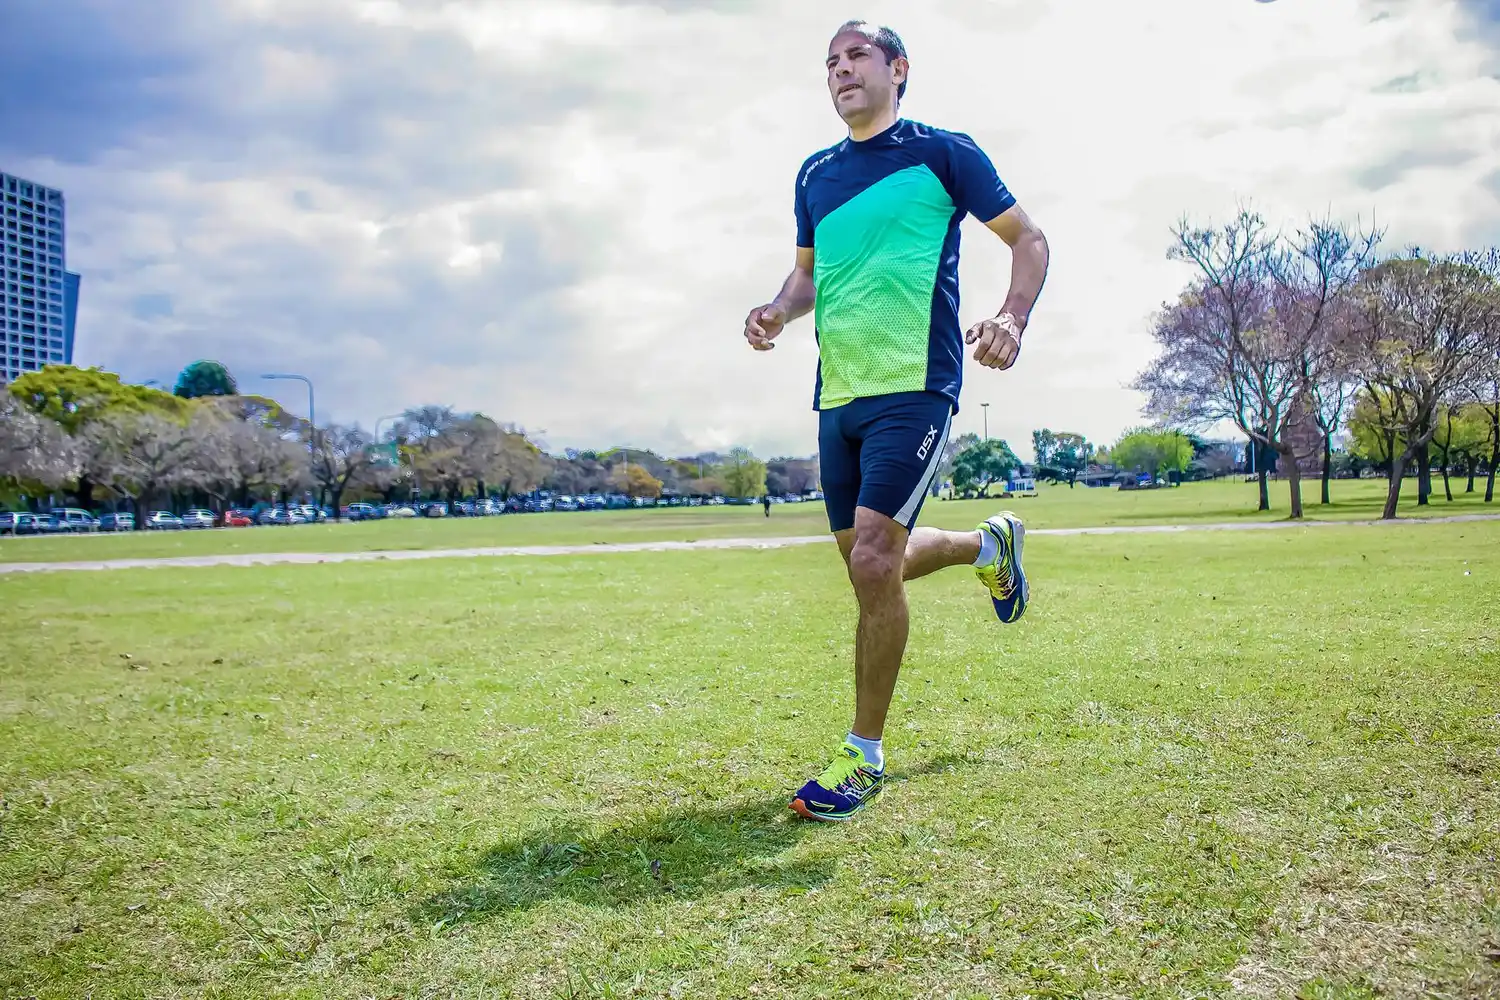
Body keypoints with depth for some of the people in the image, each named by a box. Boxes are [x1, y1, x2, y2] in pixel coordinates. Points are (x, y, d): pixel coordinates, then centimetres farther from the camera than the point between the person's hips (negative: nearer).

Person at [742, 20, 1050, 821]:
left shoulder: (942, 151, 1)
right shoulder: (815, 174, 16)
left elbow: (1027, 239, 4)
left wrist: (1012, 318, -15)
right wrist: (779, 310, 3)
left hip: (914, 388, -7)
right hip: (837, 395, 7)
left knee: (874, 560, -17)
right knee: (872, 564, 14)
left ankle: (864, 757, -1)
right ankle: (991, 544, 44)